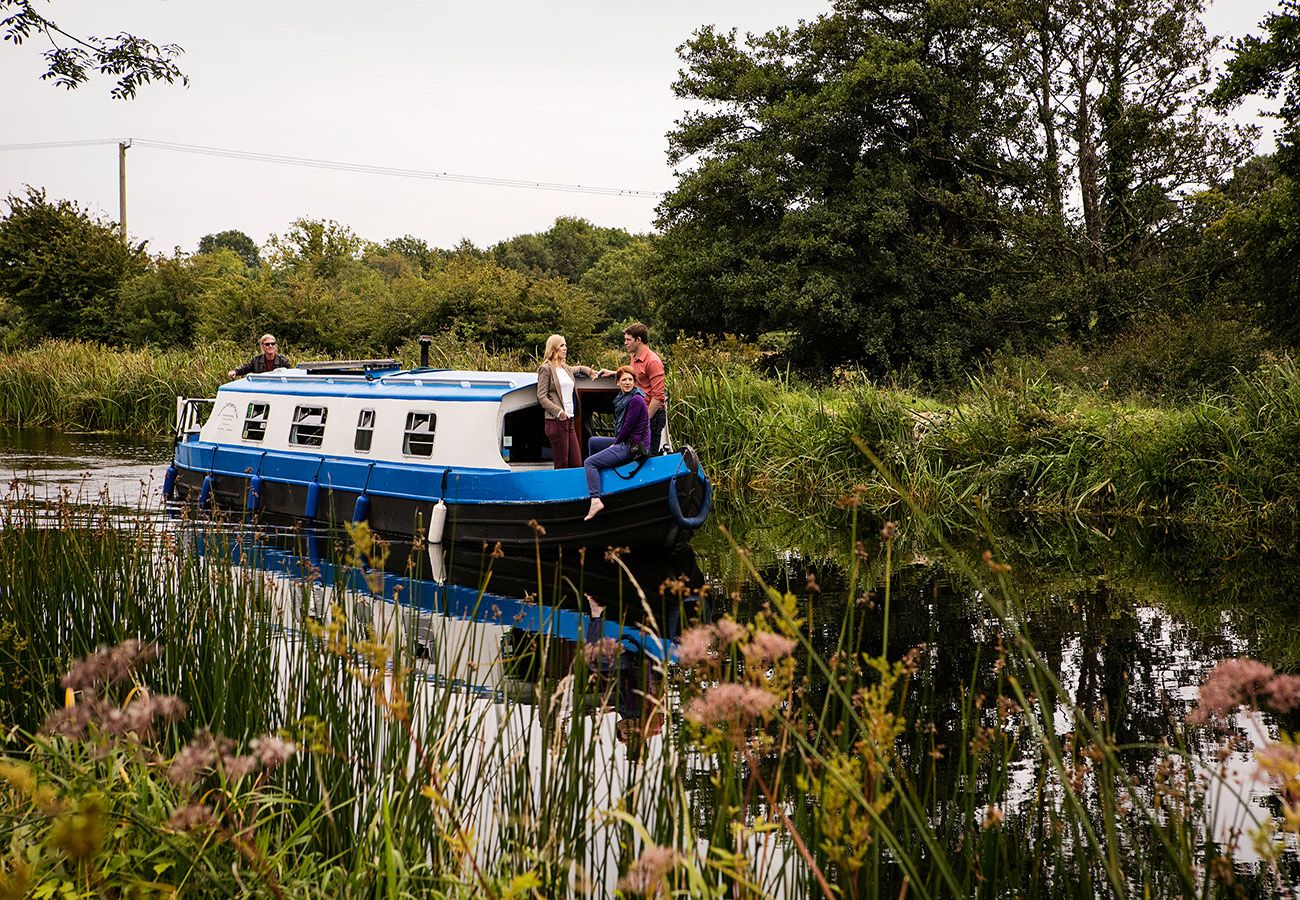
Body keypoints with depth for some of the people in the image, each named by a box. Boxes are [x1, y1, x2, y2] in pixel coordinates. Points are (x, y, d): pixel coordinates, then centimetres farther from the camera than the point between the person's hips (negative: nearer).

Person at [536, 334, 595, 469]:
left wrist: (589, 371, 24)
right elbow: (541, 397, -10)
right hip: (556, 422, -8)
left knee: (576, 464, 4)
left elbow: (578, 368, 44)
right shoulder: (546, 369, -4)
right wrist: (558, 411, -20)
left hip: (569, 421, 8)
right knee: (562, 465, -8)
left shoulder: (566, 368, 18)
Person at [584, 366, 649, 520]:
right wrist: (615, 443, 8)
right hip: (626, 443, 10)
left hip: (633, 447, -10)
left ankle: (595, 500, -26)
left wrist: (615, 443, -6)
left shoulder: (636, 400, -18)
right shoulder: (623, 398, 12)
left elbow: (627, 427, -18)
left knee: (589, 463, -15)